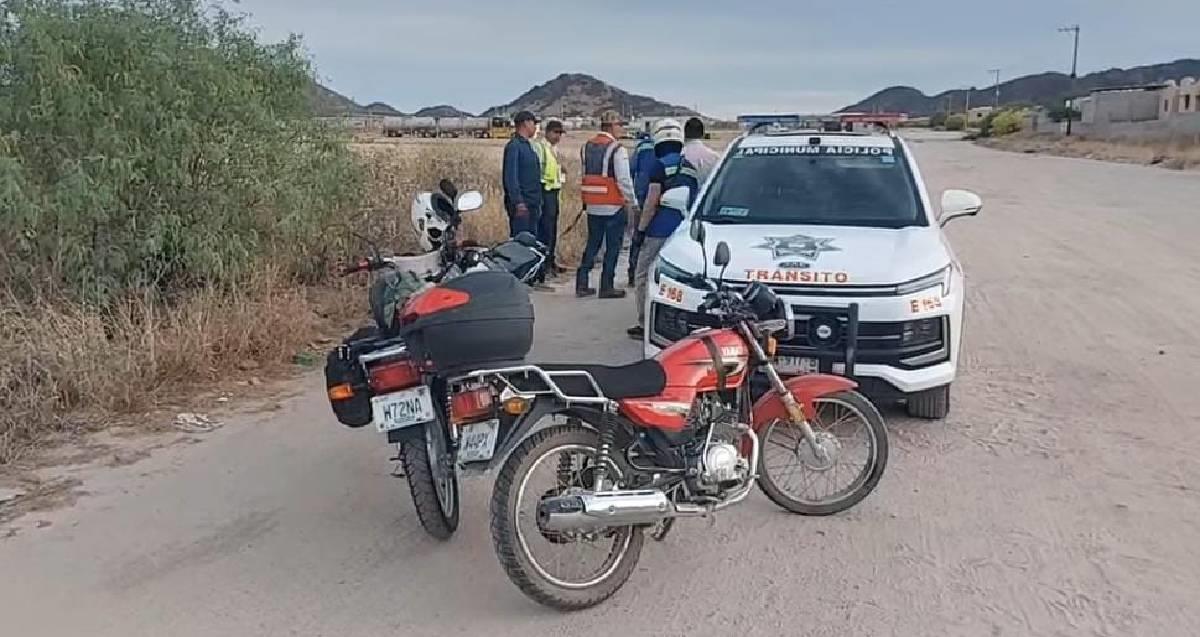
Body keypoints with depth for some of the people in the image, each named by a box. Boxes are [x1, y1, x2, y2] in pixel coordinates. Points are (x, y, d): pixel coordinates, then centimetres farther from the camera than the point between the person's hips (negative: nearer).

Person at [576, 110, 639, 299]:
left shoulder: (586, 147, 9)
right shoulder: (617, 149, -12)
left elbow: (583, 176, 13)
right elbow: (624, 180, -14)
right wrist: (633, 202, -5)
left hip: (592, 205, 7)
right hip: (614, 206, -6)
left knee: (592, 244, 15)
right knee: (613, 246, 2)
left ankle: (582, 284, 13)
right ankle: (607, 287, 4)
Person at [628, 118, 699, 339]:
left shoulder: (660, 166, -11)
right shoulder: (690, 167, 11)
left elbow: (652, 203, -14)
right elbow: (695, 202, 16)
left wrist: (641, 228, -7)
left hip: (659, 232, -7)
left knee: (645, 277, 2)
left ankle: (645, 325, 2)